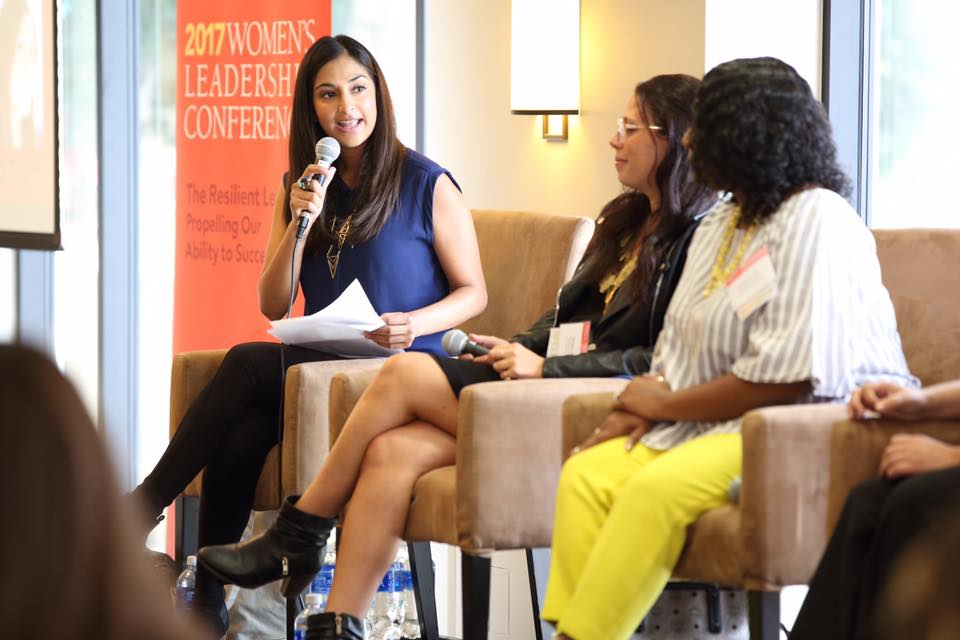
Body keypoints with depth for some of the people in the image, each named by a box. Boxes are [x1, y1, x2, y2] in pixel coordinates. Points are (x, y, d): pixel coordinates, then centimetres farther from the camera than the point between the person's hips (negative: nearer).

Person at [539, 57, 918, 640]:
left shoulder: (816, 220, -13)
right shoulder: (722, 224, 17)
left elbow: (789, 377, -21)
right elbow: (680, 349, 18)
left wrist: (665, 404, -12)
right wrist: (641, 408, -5)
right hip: (720, 423, 9)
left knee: (657, 490, -30)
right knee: (587, 474, -13)